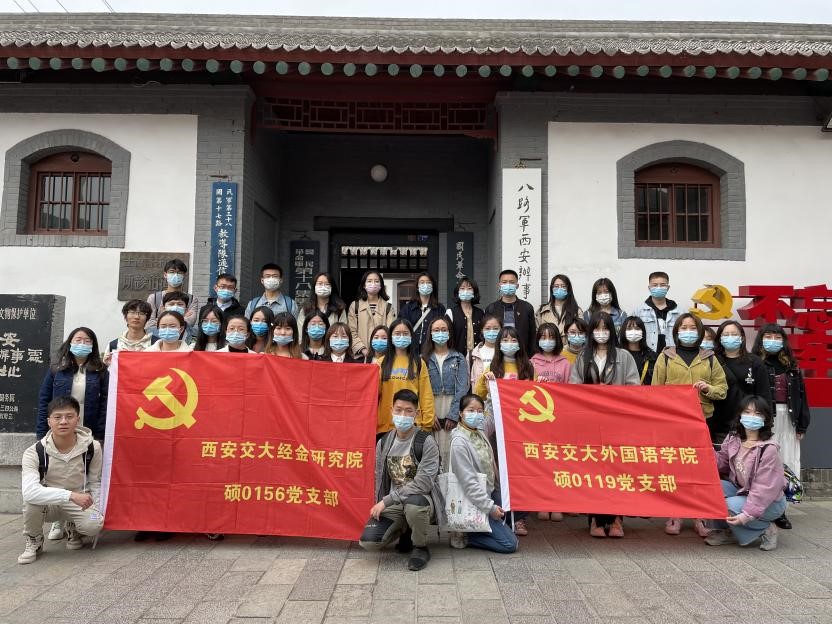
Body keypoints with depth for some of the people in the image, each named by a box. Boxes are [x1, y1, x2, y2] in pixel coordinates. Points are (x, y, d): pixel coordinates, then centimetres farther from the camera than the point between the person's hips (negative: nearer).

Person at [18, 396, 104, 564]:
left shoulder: (92, 447, -14)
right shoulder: (34, 452, -20)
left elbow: (95, 482, 1)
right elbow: (30, 491, -35)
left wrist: (96, 509, -11)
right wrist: (70, 495, -43)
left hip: (79, 504, 1)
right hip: (48, 504, -1)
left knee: (93, 526, -30)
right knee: (32, 499, -34)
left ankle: (73, 529, 10)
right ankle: (34, 541, -3)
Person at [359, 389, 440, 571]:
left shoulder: (426, 442, -13)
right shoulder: (384, 442, 3)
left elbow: (424, 482, -22)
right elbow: (380, 479, 12)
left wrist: (387, 500, -22)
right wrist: (380, 505, 2)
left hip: (421, 498, -4)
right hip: (391, 504, 4)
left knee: (413, 504, -40)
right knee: (368, 541, -19)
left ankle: (420, 547, -7)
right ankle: (404, 531, 14)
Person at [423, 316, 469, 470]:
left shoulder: (458, 358, 7)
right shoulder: (423, 359, 7)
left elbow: (462, 389, -1)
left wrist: (453, 415, -9)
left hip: (451, 413, 0)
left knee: (448, 452, -5)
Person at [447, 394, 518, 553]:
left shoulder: (480, 434, 2)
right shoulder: (459, 442, -20)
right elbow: (469, 482, -21)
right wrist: (490, 507, -20)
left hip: (489, 494, 8)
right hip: (473, 503, -8)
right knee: (510, 543, -8)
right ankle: (464, 536, 2)